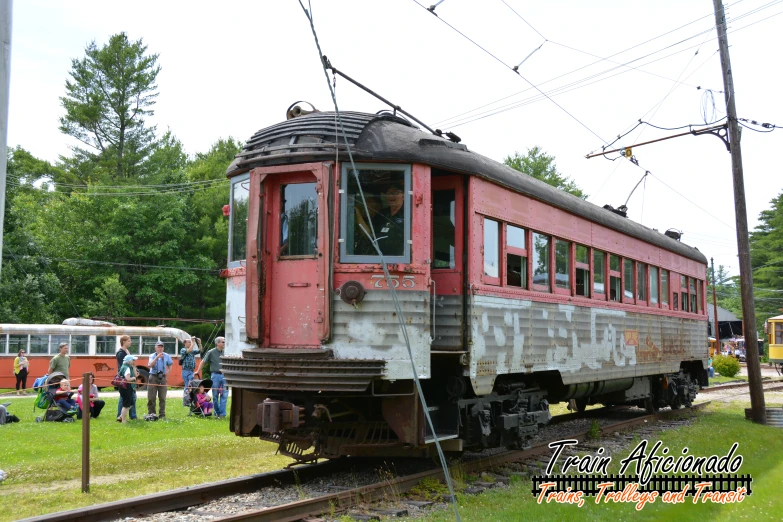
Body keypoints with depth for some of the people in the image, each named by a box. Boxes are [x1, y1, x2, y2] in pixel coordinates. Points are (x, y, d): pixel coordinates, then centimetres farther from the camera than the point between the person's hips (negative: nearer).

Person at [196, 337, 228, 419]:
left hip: (224, 375, 3)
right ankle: (217, 413, 16)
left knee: (224, 395, -1)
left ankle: (222, 413, 4)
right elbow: (203, 361, 3)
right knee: (215, 395, 5)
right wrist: (198, 371, 3)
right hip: (216, 375, -3)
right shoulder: (211, 352, -2)